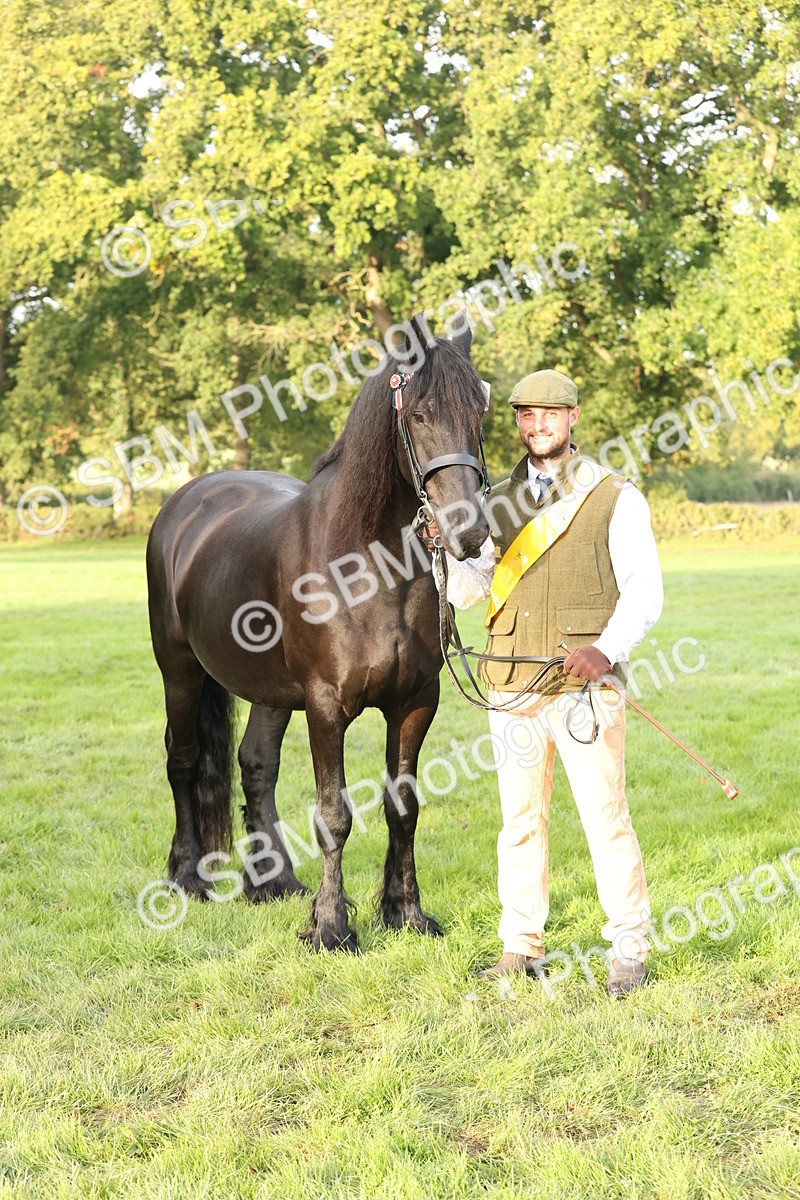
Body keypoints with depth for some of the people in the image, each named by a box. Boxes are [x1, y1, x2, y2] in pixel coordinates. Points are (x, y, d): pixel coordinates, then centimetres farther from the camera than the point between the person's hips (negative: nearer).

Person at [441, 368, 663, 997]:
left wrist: (608, 649, -21)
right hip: (512, 686, 4)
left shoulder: (616, 497, 1)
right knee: (520, 818, 9)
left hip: (584, 685, -4)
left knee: (605, 816, -5)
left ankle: (630, 949, 6)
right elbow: (472, 586, 11)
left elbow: (644, 588, -5)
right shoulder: (497, 502, 14)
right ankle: (521, 948, 17)